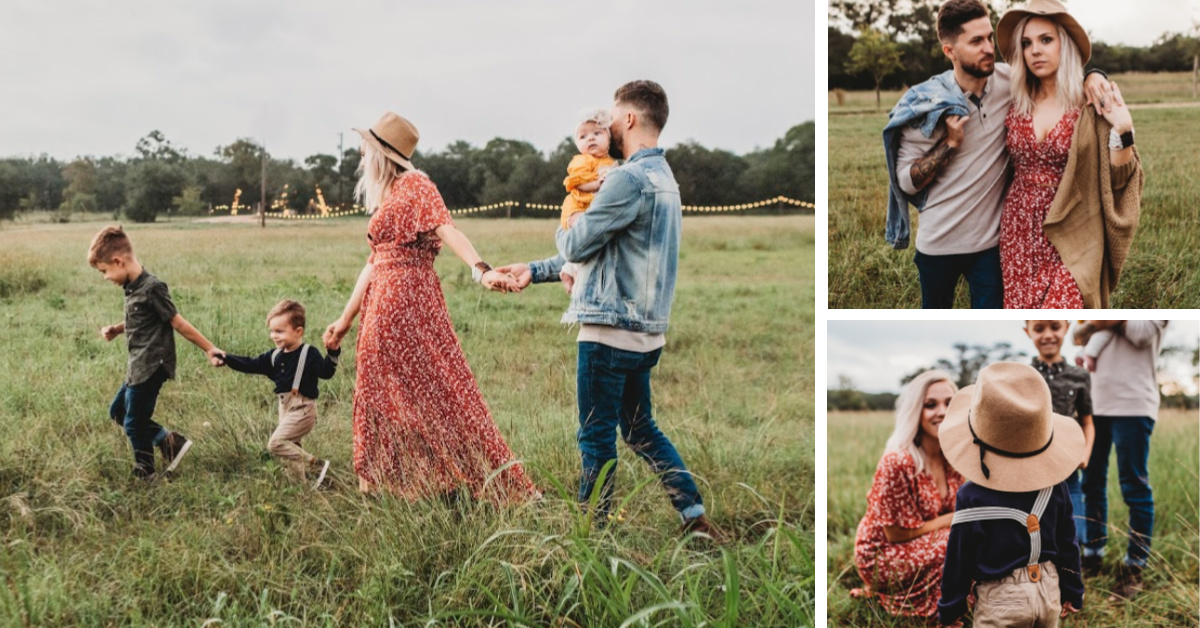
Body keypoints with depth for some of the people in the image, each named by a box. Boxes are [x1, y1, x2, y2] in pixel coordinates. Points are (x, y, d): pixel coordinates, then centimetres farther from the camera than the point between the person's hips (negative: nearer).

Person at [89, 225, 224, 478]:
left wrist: (209, 349, -13)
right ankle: (170, 441, 18)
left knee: (134, 423, 2)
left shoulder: (152, 288, -21)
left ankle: (145, 475, 20)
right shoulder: (132, 287, 7)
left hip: (151, 367, -10)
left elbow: (178, 323, -16)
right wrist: (116, 329, 6)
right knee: (118, 411, 19)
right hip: (139, 366, 10)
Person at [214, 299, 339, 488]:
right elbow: (251, 365, 13)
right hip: (285, 408, 8)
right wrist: (227, 359, 6)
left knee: (276, 443, -17)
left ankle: (317, 466, -14)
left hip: (302, 409, -8)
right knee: (290, 446, 12)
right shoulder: (274, 356, 10)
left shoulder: (309, 354, -11)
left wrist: (333, 353, -34)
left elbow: (325, 372, -20)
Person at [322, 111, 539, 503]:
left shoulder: (414, 185, -7)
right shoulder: (386, 197, 19)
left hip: (407, 303, -10)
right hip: (382, 306, 10)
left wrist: (480, 270, -39)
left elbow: (447, 229, -23)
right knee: (384, 397, 11)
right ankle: (389, 486, 18)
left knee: (432, 390, -6)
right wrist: (346, 319, 23)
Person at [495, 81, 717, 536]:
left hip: (611, 330, -10)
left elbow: (577, 246, -13)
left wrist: (563, 229, 11)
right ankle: (695, 517, 18)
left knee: (597, 438, 2)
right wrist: (535, 271, 18)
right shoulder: (663, 178, 15)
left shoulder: (629, 179, -18)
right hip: (645, 332, 10)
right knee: (641, 430, 19)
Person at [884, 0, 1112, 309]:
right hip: (938, 244, -1)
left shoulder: (1009, 82, -9)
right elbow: (906, 182, -11)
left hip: (991, 240, 1)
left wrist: (1092, 75, -16)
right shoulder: (924, 104, -13)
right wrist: (950, 144, -22)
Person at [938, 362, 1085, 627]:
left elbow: (959, 558, -9)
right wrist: (1072, 592, 21)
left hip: (1001, 600, -5)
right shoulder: (1054, 486, -3)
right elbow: (1067, 543, 8)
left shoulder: (973, 496, -16)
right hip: (1050, 592, 5)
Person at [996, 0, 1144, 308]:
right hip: (1019, 237, 4)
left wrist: (1122, 132, -21)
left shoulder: (1092, 107, -5)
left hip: (1068, 239, -4)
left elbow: (1117, 180, -6)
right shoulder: (1016, 107, 5)